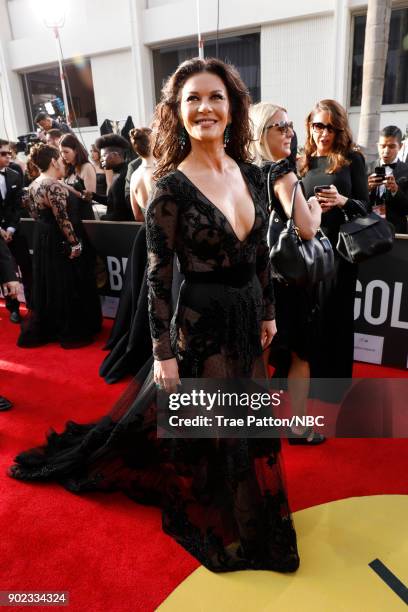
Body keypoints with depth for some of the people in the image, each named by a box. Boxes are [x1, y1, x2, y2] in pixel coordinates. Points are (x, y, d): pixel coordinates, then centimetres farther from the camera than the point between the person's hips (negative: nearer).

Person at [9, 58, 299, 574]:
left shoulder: (250, 173, 3)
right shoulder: (171, 188, -16)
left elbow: (260, 252, 11)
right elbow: (157, 278, -14)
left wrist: (267, 312, 13)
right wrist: (163, 352, -13)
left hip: (246, 317, 7)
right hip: (201, 321, -6)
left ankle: (244, 512, 53)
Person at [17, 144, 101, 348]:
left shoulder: (33, 185, 10)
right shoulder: (54, 185, -19)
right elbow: (62, 218, -23)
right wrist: (75, 243, -17)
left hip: (41, 239, 9)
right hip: (59, 242, -9)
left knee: (48, 285, 17)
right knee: (67, 286, 2)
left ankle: (44, 329, 28)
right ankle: (72, 333, 11)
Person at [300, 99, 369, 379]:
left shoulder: (352, 159, 1)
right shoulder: (303, 162, 11)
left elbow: (365, 206, -2)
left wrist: (342, 201, -20)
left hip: (340, 247, -3)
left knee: (335, 314, 3)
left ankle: (336, 379, 18)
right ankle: (309, 374, 24)